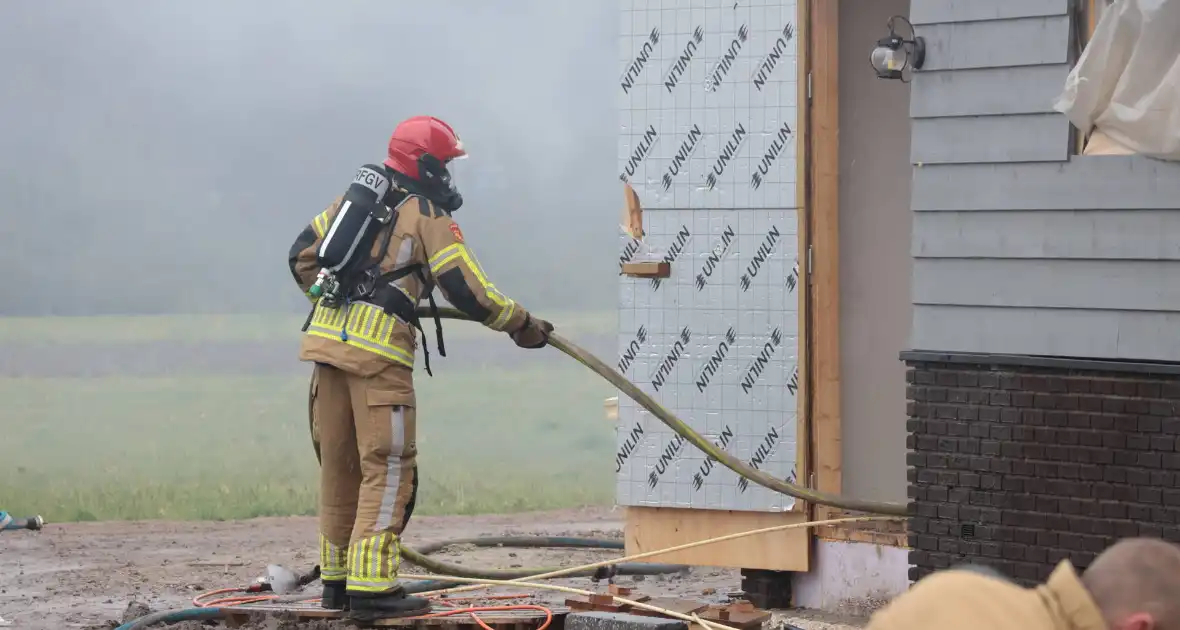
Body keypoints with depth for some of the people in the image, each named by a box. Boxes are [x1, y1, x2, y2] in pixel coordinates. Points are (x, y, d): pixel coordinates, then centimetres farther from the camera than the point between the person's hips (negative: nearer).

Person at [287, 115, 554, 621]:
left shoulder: (354, 199, 18)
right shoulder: (428, 215, -2)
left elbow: (302, 254, 22)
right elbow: (469, 292, -5)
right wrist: (523, 326, 8)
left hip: (327, 335, 7)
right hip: (378, 350, -7)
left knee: (340, 467, 14)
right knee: (388, 470, -4)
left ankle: (337, 580, 21)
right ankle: (372, 588, -9)